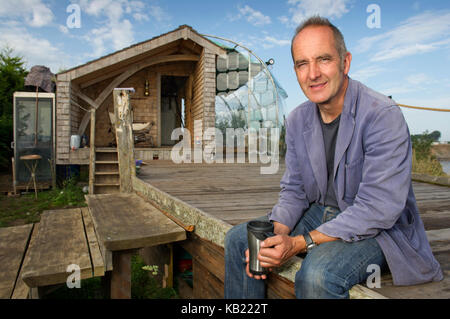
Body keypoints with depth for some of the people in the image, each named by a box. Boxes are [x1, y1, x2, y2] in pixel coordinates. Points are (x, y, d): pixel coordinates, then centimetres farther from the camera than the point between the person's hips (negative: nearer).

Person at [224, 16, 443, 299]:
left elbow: (378, 209, -26)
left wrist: (300, 243, -28)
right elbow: (294, 190, 4)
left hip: (379, 231, -6)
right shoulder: (297, 120, 1)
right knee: (239, 239, -1)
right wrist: (277, 232, -16)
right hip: (319, 215, 7)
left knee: (318, 273, -35)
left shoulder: (383, 115, -21)